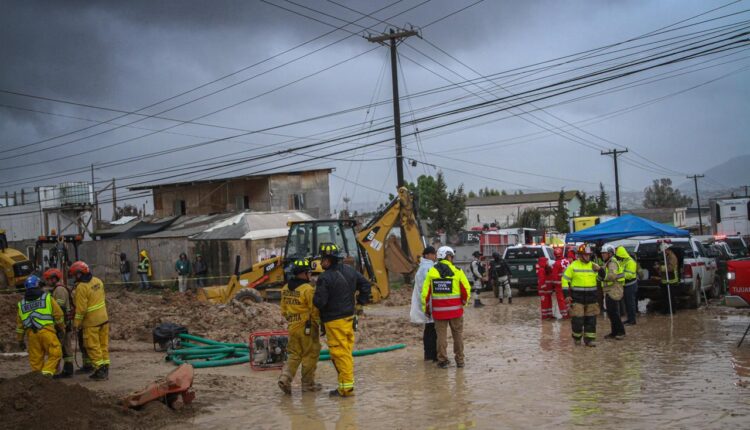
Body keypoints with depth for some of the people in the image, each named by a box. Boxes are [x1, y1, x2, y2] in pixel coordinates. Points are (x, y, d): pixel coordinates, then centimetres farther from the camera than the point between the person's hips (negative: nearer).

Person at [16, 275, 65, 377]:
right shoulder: (47, 298, 7)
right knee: (55, 353, 0)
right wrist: (62, 328, 17)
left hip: (31, 333, 4)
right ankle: (47, 372, -14)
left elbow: (19, 324, 20)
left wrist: (20, 340, 27)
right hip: (46, 331, -4)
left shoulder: (22, 303, 19)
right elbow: (58, 314, 4)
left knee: (35, 358, 10)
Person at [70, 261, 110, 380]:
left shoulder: (81, 287, -19)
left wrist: (76, 323, -8)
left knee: (93, 346, 2)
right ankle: (105, 369, 17)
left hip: (91, 321, -8)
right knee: (103, 344, 12)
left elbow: (81, 308, -18)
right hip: (103, 318, 8)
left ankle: (100, 369, 0)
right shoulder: (97, 281, 4)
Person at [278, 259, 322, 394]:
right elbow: (314, 310, -16)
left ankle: (285, 377, -3)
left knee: (294, 354, 15)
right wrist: (319, 324, -5)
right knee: (310, 355, 7)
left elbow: (283, 310, 14)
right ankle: (308, 384, 15)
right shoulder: (307, 289, -17)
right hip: (307, 327, -7)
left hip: (292, 327, 7)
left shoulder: (285, 289, 6)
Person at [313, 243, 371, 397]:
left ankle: (346, 387, 1)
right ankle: (347, 384, 20)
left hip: (334, 322, -8)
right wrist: (359, 304, 20)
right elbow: (365, 285, 15)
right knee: (347, 352, 14)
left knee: (340, 354, -2)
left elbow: (319, 302, -20)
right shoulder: (349, 271, 7)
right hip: (349, 318, 8)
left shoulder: (325, 278, -18)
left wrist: (314, 296, 2)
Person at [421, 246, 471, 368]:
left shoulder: (431, 272, 0)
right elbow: (466, 289, -4)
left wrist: (426, 308, 8)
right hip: (455, 309, -1)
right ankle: (460, 360, 16)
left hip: (438, 310, 1)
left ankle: (442, 360, 9)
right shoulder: (457, 271, -5)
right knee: (458, 334, 11)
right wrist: (464, 302, 15)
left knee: (441, 335, 8)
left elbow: (426, 292, -2)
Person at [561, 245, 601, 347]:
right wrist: (566, 295, -7)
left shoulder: (593, 265, 9)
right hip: (577, 297, -4)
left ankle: (589, 339, 14)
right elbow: (565, 280, -1)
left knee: (591, 319, 5)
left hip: (591, 297, 4)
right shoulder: (573, 266, -3)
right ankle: (577, 337, 18)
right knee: (577, 319, -3)